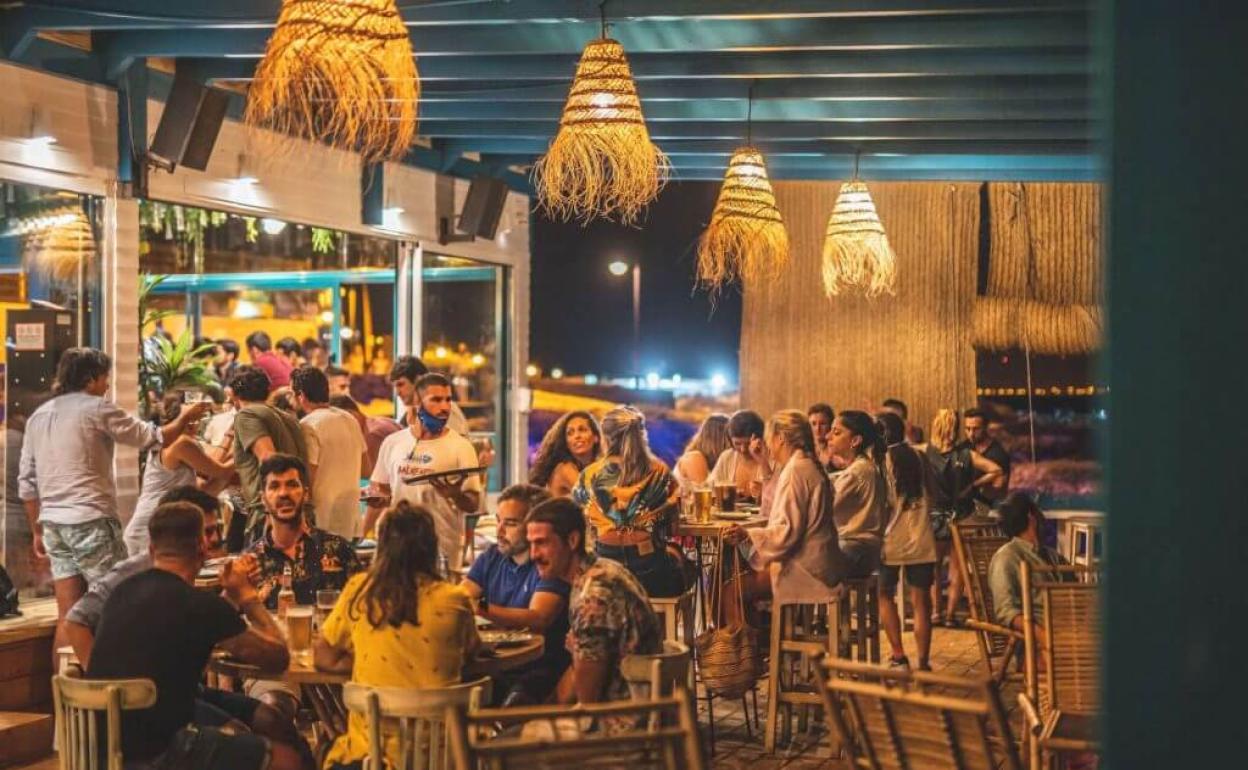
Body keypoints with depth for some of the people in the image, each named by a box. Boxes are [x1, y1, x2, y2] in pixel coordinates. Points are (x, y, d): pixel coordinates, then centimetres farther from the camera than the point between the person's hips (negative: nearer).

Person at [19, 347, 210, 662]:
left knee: (68, 616, 8)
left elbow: (27, 482, 14)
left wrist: (37, 530, 20)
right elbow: (154, 438, -3)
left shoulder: (38, 416, 12)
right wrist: (185, 418, 14)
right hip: (91, 521, -7)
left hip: (54, 523, 7)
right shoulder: (97, 409, -7)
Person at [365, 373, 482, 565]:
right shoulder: (393, 442, 9)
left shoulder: (460, 447, -2)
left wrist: (455, 494, -24)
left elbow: (473, 504, -3)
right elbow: (381, 491, 17)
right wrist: (360, 535, 5)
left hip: (441, 549, -3)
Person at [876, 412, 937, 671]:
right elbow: (930, 486, 17)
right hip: (921, 541, 3)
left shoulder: (880, 459, -6)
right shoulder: (917, 456, 5)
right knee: (920, 600, 5)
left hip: (891, 540, -3)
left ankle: (899, 657, 6)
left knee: (886, 596, 13)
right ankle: (923, 662, 5)